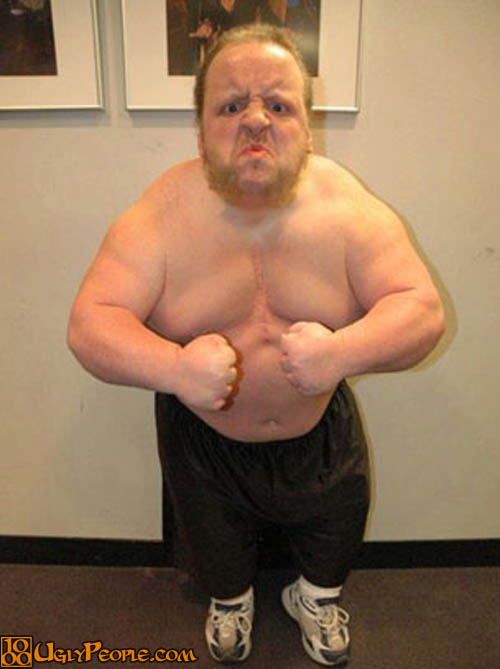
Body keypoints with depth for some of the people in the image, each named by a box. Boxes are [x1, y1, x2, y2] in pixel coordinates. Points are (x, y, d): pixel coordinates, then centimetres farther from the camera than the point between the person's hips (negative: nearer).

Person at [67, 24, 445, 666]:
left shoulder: (348, 206, -19)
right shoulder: (161, 215, -22)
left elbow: (423, 308, -21)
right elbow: (89, 325, -24)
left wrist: (343, 352, -41)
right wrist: (173, 368, -44)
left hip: (321, 429, 1)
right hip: (203, 435, 0)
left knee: (336, 532, 24)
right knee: (216, 546, 25)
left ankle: (317, 595, 60)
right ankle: (230, 599, 61)